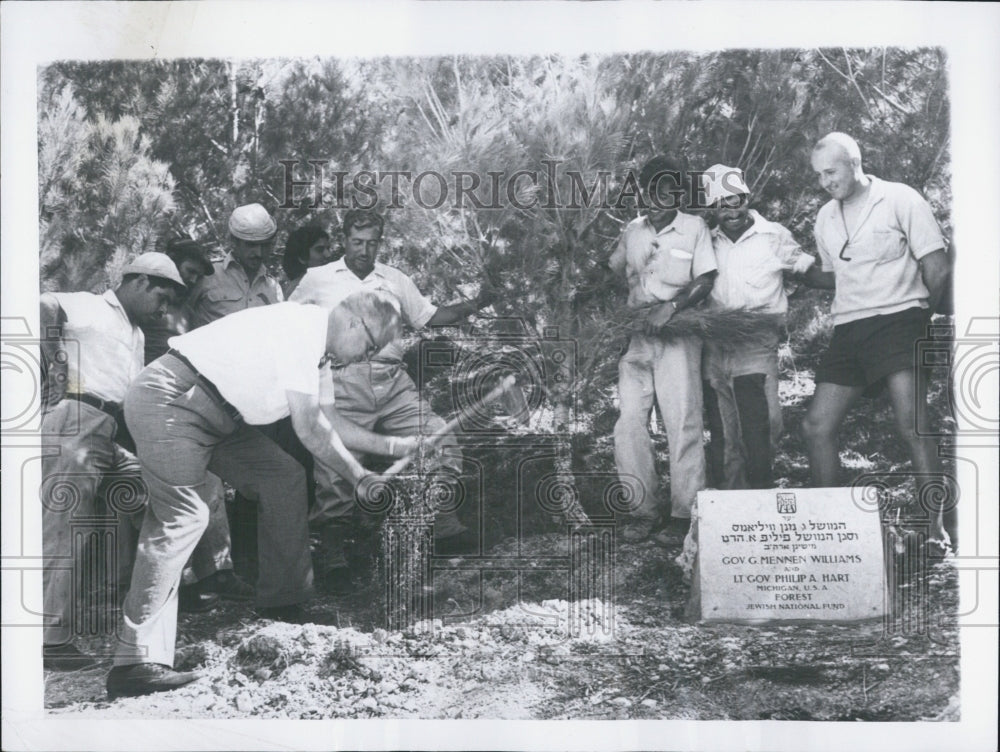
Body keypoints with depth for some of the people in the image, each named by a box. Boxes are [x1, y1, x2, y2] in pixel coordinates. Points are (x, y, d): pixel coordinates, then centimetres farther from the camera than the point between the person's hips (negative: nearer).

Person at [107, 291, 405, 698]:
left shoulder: (318, 346, 13)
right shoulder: (300, 328, -19)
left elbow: (326, 422, 14)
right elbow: (308, 428, -19)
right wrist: (357, 476, -7)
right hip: (169, 401, -10)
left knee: (284, 477, 8)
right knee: (180, 518, -19)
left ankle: (281, 601, 16)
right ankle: (135, 661, -20)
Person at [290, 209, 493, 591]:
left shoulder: (396, 280, 18)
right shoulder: (317, 279, 10)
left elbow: (428, 316, 18)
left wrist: (470, 307, 5)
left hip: (392, 381, 3)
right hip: (343, 383, -3)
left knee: (440, 444, -9)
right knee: (336, 470, -8)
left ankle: (444, 524, 3)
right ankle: (333, 556, 3)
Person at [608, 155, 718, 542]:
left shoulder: (694, 227, 3)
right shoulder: (632, 230, 13)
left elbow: (705, 281, -3)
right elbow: (612, 271, 25)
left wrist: (671, 306, -16)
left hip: (676, 334, -4)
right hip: (634, 333, 4)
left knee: (682, 422, -6)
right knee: (629, 421, -3)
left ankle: (684, 513, 0)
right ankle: (643, 509, 4)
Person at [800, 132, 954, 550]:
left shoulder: (900, 200, -3)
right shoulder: (826, 218, 15)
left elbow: (937, 269, -3)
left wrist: (920, 314, 6)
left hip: (897, 322, -6)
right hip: (848, 330, 6)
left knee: (912, 426, -18)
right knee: (816, 426, -1)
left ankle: (941, 530, -13)